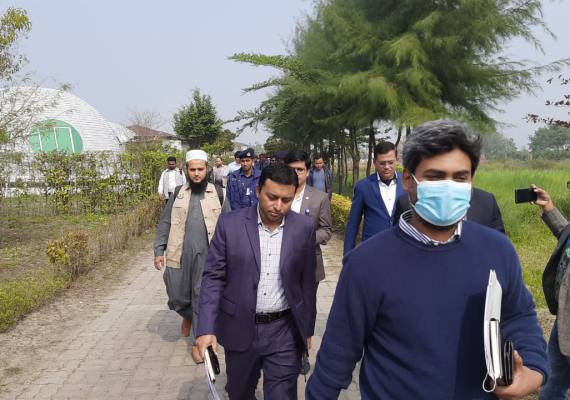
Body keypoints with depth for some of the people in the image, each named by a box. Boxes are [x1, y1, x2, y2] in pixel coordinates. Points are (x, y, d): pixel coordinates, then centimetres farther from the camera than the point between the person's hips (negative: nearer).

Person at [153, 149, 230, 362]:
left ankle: (197, 341, 15)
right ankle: (188, 315, 42)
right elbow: (165, 223, 7)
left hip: (206, 254, -2)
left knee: (202, 298, 1)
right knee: (177, 296, 8)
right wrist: (159, 250, 1)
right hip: (179, 254, 2)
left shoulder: (217, 194, 2)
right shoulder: (178, 193, 6)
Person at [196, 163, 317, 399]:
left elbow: (307, 282, 3)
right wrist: (207, 328, -13)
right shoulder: (230, 224, -8)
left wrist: (307, 329, 7)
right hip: (240, 329, 1)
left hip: (284, 332, 0)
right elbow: (213, 277, -6)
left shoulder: (304, 228, -5)